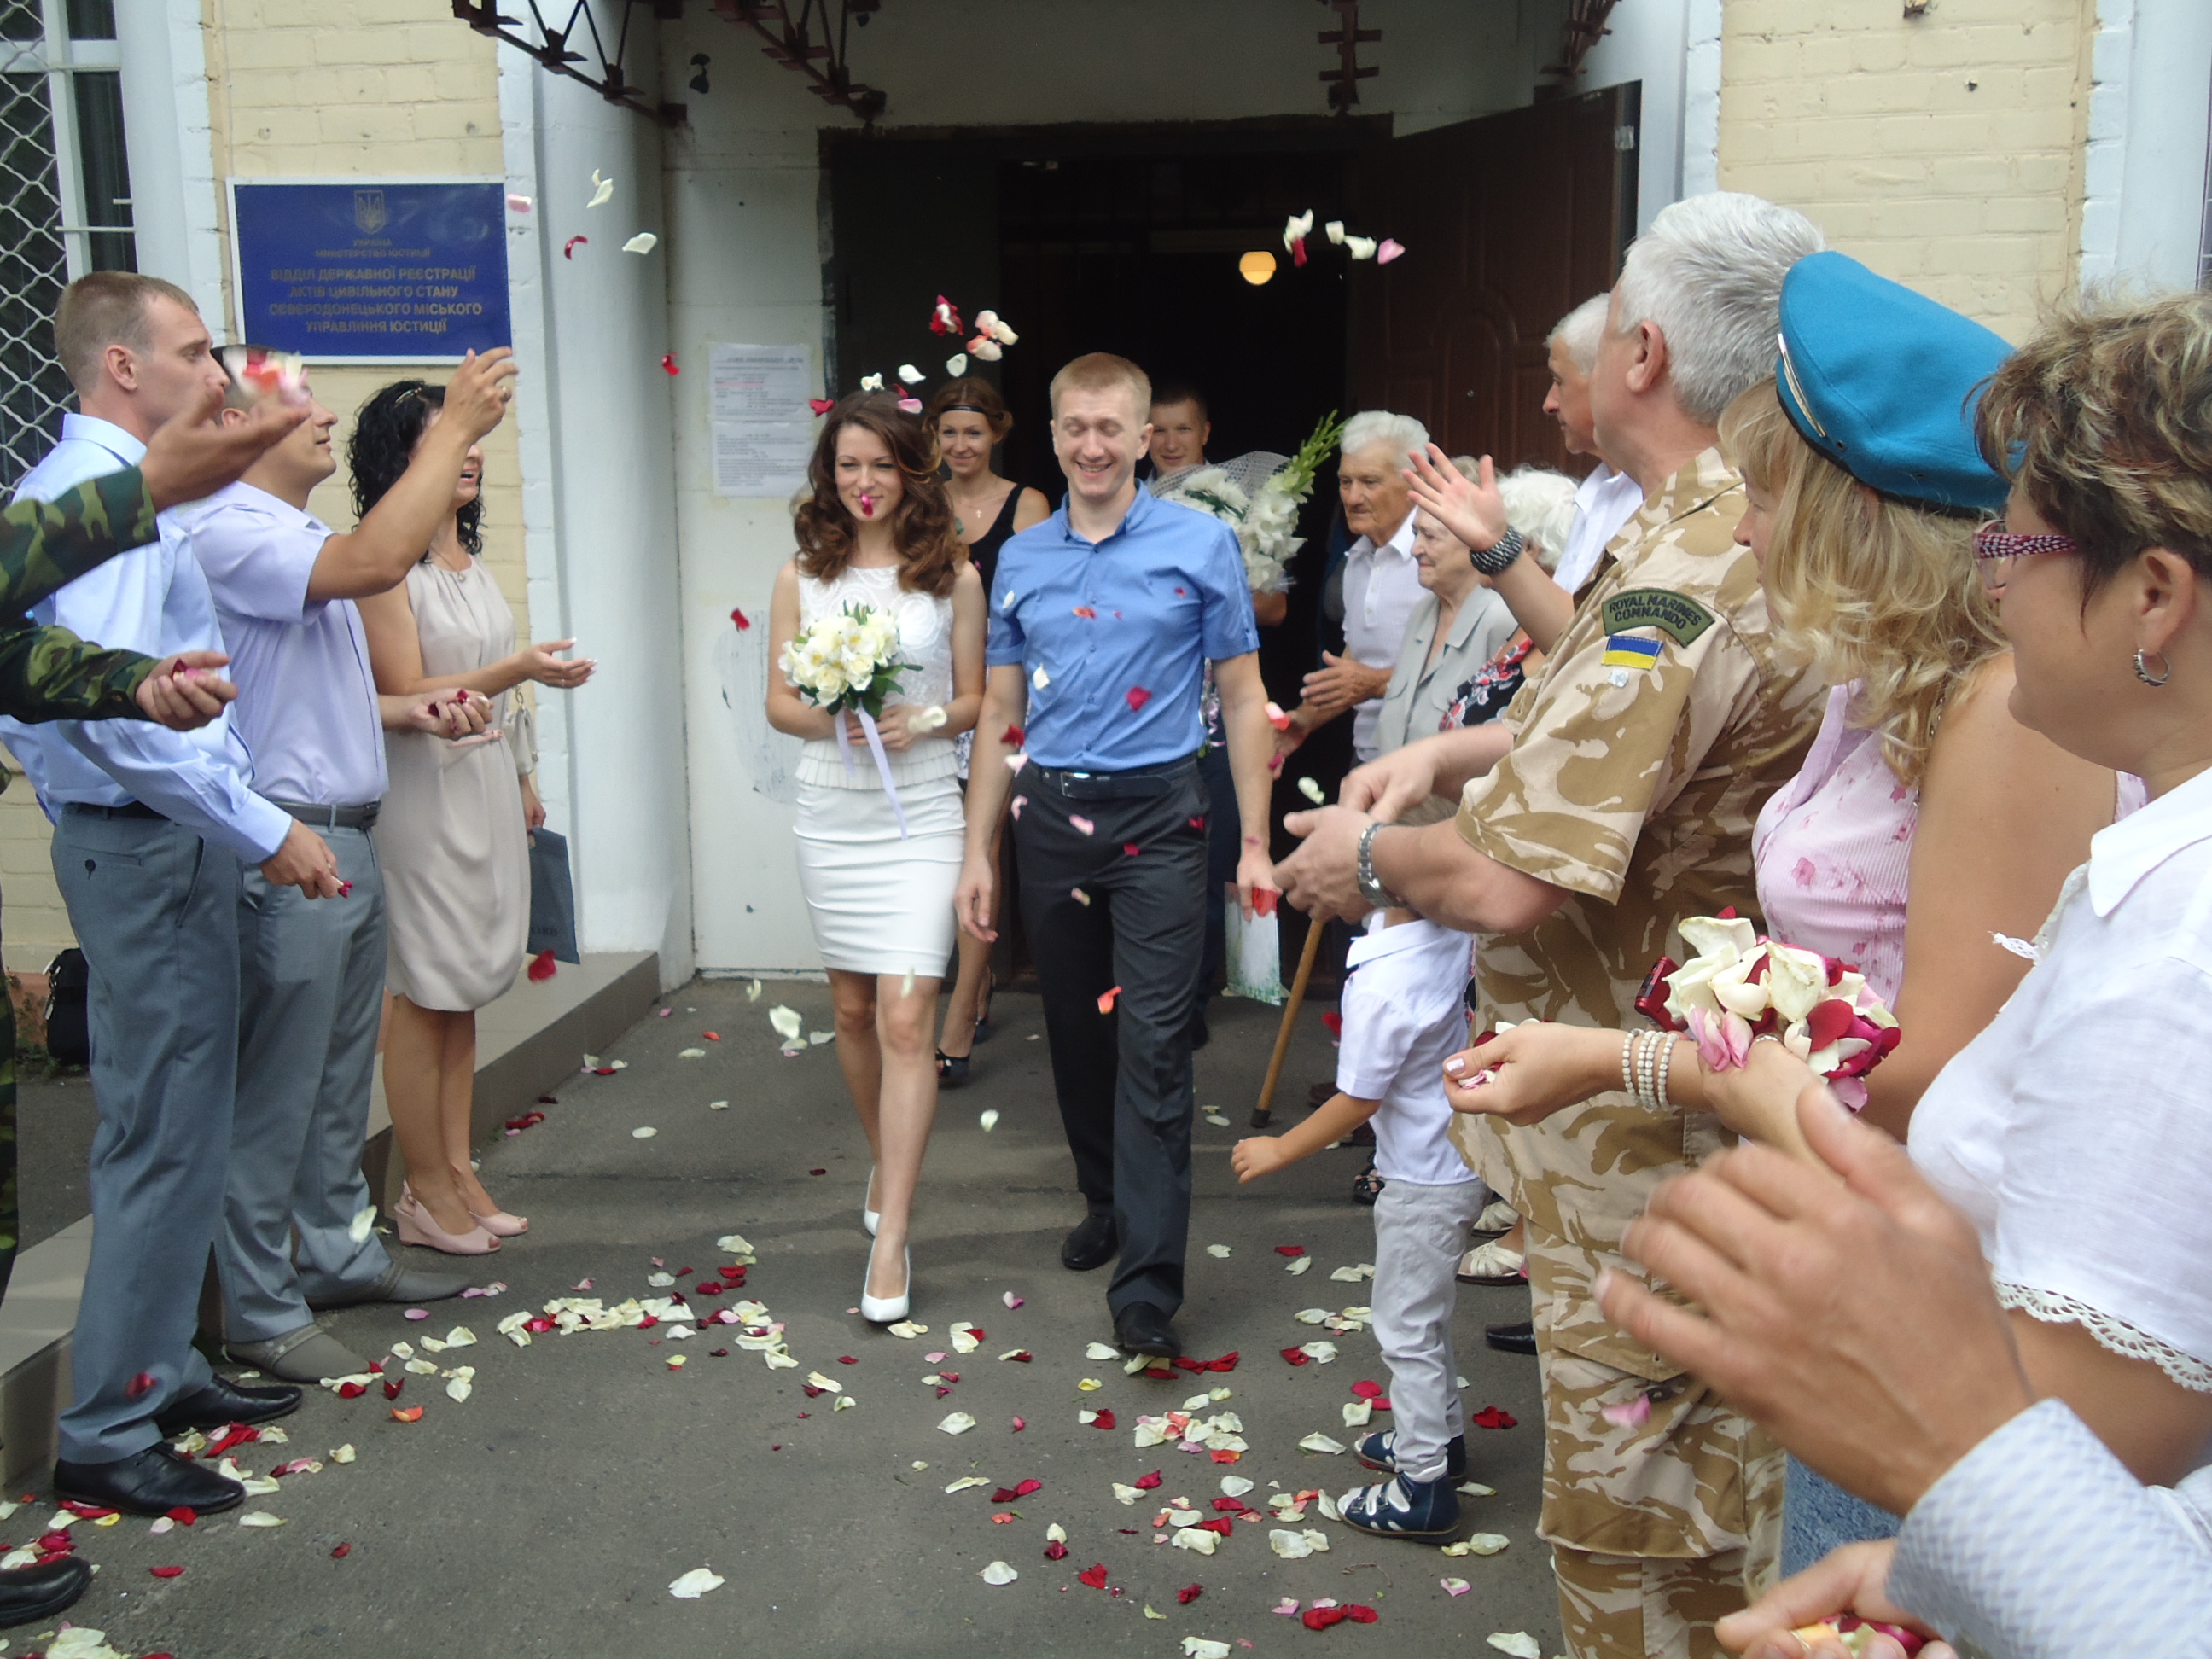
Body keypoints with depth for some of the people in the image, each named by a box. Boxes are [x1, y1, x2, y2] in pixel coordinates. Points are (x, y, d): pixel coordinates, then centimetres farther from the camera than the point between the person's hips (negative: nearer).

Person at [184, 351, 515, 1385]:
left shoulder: (295, 541, 19)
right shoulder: (231, 533, -15)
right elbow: (377, 562, -32)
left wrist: (414, 710, 9)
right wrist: (454, 427, -24)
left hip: (346, 841, 10)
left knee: (341, 1074, 18)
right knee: (275, 1089, -2)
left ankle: (337, 1254, 31)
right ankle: (259, 1311, 8)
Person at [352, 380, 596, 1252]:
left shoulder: (469, 555, 14)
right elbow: (406, 696, -16)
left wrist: (523, 780, 22)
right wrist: (519, 670, -26)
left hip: (486, 785, 8)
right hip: (423, 792, -8)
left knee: (467, 988, 11)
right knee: (425, 992, -2)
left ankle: (458, 1169, 19)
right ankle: (426, 1192, 8)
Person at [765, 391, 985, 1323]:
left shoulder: (953, 577, 1)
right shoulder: (802, 578, 6)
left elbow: (975, 699, 6)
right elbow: (778, 701, 7)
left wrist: (924, 721, -14)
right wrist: (830, 719, -14)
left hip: (920, 816, -3)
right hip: (829, 816, 3)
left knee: (905, 1019, -10)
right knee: (852, 1008, 14)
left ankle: (890, 1239, -6)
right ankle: (886, 1163, 38)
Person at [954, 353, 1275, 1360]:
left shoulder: (1201, 546, -1)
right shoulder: (1020, 560, 9)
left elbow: (1243, 698, 1)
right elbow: (1000, 714, 12)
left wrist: (1255, 842, -4)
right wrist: (977, 852, 9)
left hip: (1156, 818, -4)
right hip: (1050, 819, 4)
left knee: (1152, 1043, -8)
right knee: (1074, 1033, 14)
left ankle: (1148, 1282, -4)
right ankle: (1106, 1200, 35)